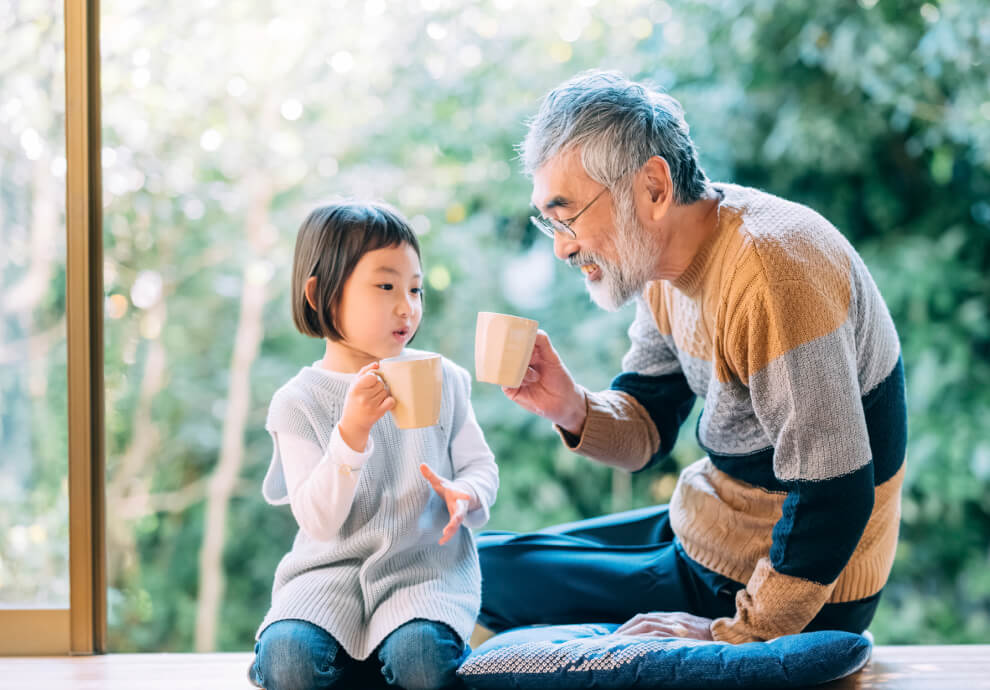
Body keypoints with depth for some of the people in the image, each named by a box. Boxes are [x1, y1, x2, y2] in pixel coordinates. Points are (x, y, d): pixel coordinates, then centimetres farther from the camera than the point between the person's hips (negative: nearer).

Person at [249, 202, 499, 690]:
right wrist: (351, 431, -26)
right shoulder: (300, 401, -4)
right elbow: (319, 523, -11)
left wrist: (466, 495, -14)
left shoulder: (444, 380, 5)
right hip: (332, 571, -1)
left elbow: (480, 465, 12)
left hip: (427, 566, 1)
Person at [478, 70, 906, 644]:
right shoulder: (660, 252, 1)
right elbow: (648, 429, 9)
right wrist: (573, 411, -13)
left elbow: (833, 499, -30)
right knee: (482, 558, 18)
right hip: (707, 532, 9)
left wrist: (734, 636, -23)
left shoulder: (772, 273, -29)